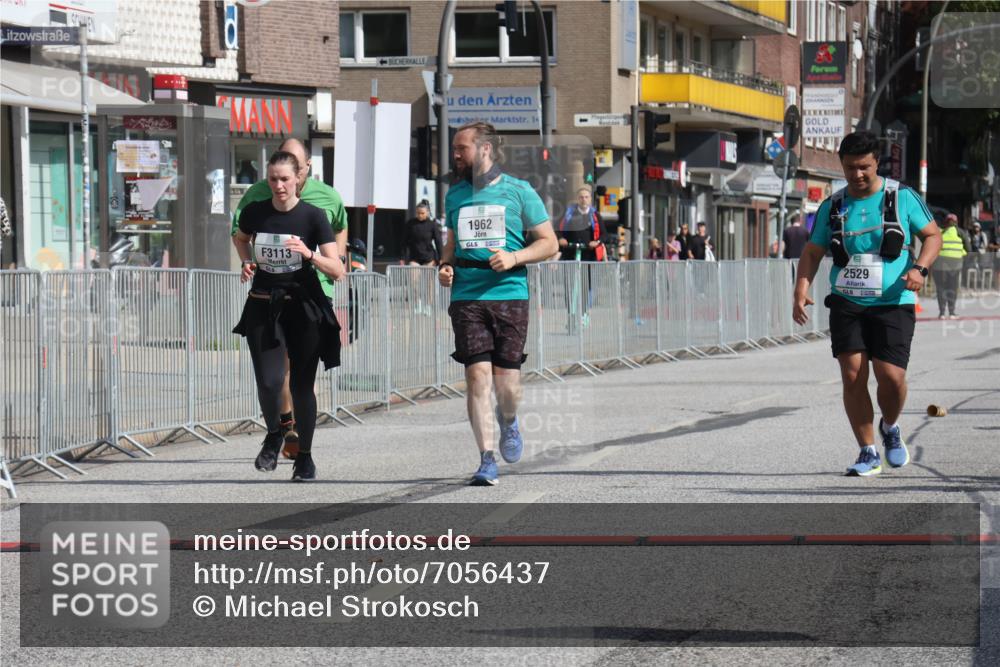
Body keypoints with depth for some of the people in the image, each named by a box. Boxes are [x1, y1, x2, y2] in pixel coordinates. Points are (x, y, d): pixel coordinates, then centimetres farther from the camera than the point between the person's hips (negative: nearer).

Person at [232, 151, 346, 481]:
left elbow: (337, 270, -11)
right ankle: (274, 434, 18)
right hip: (263, 307, 1)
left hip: (303, 307, -1)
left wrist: (309, 254, -27)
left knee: (301, 385, 4)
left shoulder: (313, 216, -8)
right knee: (269, 382, -14)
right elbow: (240, 238, 24)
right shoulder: (254, 213, -1)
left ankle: (304, 456, 22)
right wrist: (247, 261, 4)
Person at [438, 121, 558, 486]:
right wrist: (444, 266, 6)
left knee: (506, 380, -3)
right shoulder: (455, 195, 14)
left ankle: (508, 421, 32)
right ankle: (487, 460, -6)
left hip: (510, 295, -2)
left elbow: (549, 243, 4)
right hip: (466, 296, 2)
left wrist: (514, 257, -12)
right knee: (477, 375, -9)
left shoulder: (518, 191, 3)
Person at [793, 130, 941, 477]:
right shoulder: (832, 207, 8)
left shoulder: (902, 197, 1)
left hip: (893, 303, -2)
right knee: (852, 376, -8)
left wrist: (919, 268, -12)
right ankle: (868, 453, 3)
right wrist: (801, 291, -5)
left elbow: (932, 234, 8)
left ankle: (890, 428, 20)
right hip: (846, 303, 2)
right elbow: (812, 252, 11)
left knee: (891, 375, -12)